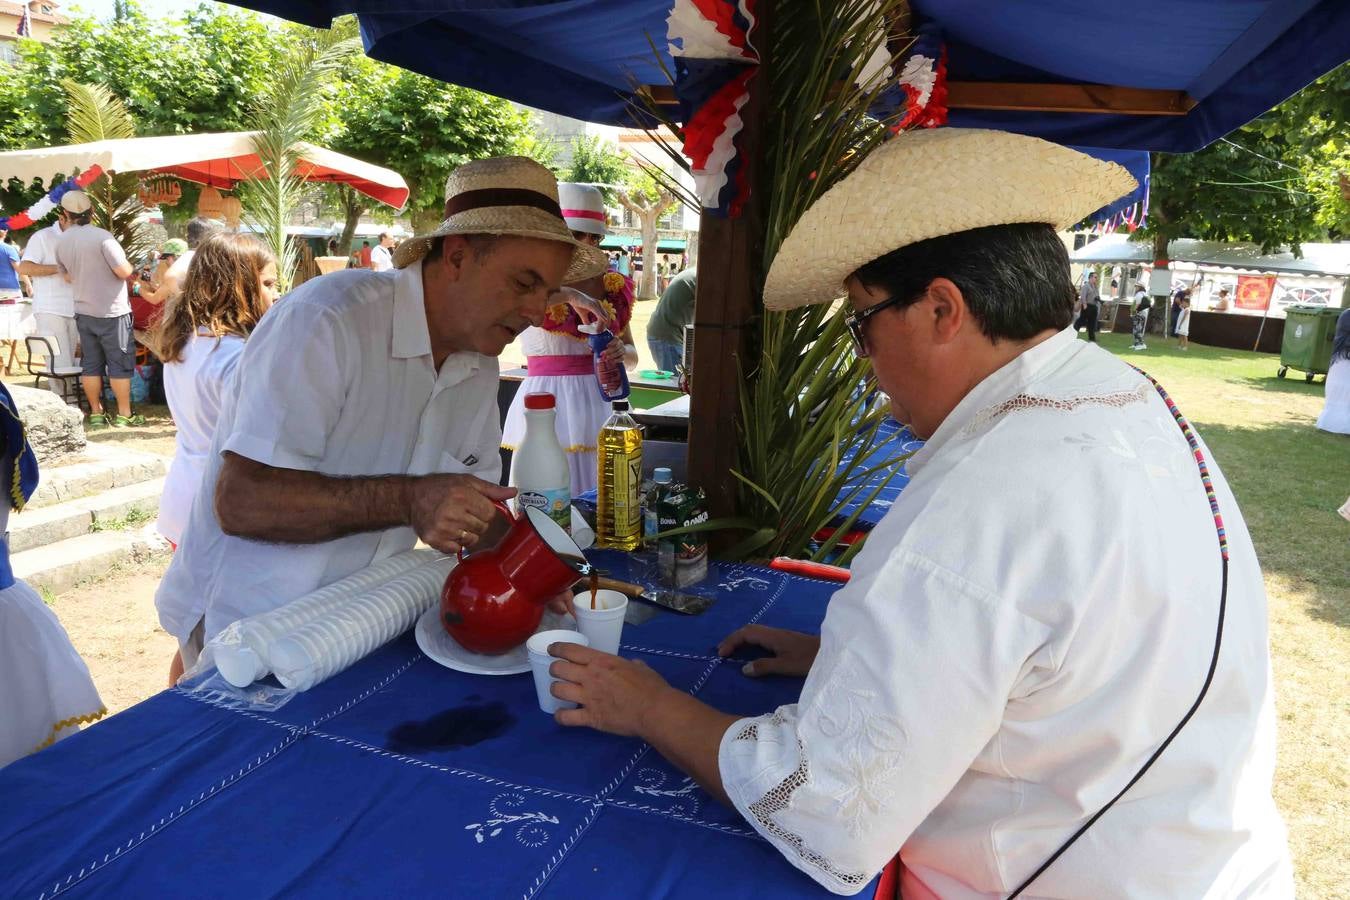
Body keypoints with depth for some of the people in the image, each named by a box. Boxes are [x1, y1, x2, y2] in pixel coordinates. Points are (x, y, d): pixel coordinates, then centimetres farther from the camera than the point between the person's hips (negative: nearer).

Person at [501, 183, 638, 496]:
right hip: (548, 403, -4)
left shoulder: (612, 286, 11)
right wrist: (569, 295, -32)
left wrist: (620, 352, -7)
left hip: (600, 403, 4)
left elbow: (632, 355, 16)